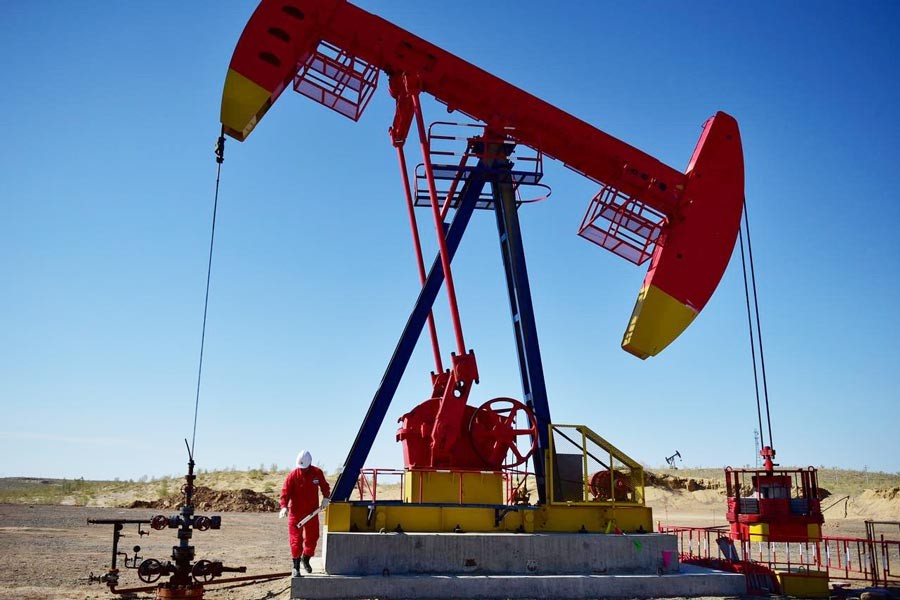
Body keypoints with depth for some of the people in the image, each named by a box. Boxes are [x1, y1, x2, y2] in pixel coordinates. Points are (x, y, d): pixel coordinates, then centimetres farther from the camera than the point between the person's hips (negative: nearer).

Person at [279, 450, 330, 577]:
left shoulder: (317, 473, -2)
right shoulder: (293, 475, -12)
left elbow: (324, 486, 14)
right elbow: (285, 492, -14)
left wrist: (326, 497, -1)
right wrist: (284, 506, -27)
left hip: (312, 511, 3)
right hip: (296, 512, -3)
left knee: (312, 537, 12)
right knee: (296, 539, -4)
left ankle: (306, 559, 36)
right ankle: (295, 567, 5)